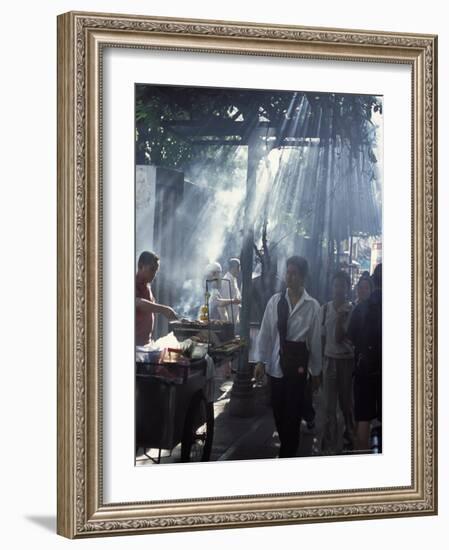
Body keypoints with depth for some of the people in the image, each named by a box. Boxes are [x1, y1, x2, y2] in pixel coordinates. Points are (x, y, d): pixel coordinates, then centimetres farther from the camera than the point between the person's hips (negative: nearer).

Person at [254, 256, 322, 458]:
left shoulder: (312, 306, -5)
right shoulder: (275, 301, 2)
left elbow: (315, 339, -2)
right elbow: (265, 332, 4)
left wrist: (316, 371, 1)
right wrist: (260, 360, 0)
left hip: (298, 363, -2)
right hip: (276, 363, 3)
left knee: (293, 411, 0)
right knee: (278, 409, 10)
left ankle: (287, 455, 10)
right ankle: (288, 448, 30)